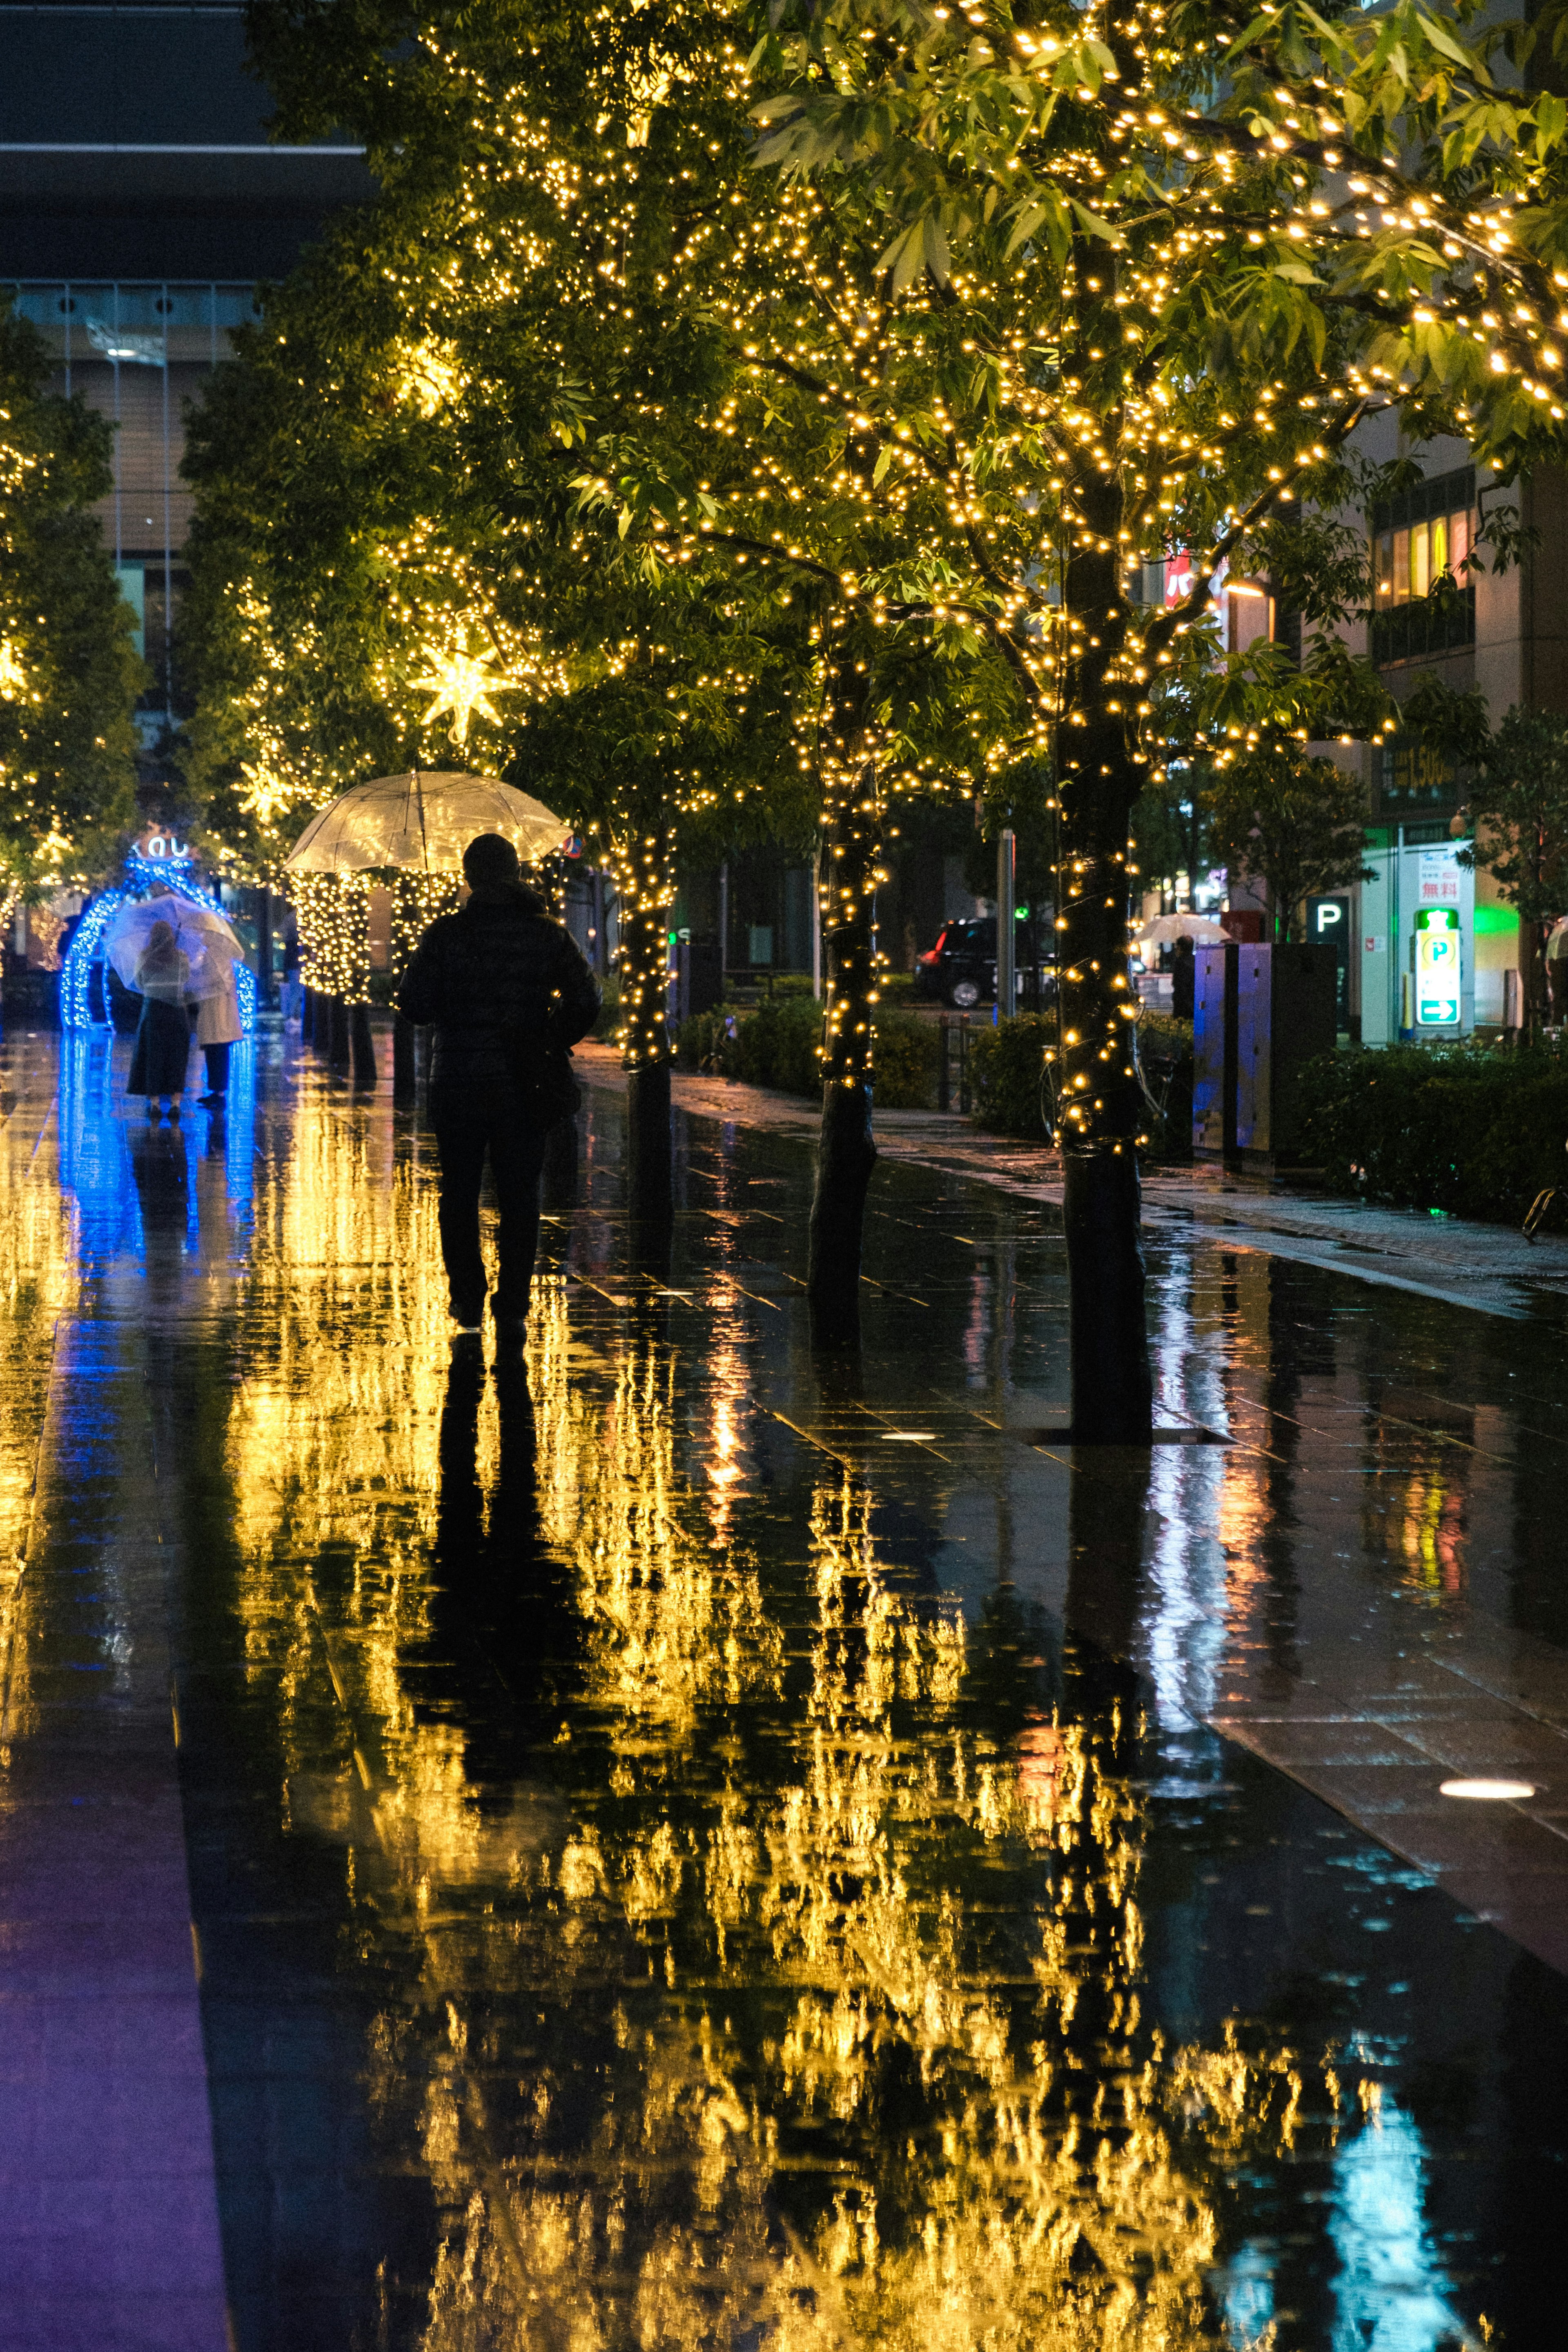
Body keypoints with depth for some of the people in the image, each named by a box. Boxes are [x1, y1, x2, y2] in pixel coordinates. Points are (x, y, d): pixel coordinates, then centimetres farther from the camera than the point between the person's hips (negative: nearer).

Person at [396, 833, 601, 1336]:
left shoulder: (446, 935, -9)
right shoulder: (548, 933, -2)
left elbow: (413, 1005, -10)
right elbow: (586, 1001, -4)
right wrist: (555, 1042, 11)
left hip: (459, 1083, -1)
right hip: (524, 1087, 1)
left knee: (460, 1195, 12)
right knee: (520, 1196, 8)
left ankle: (468, 1301, 12)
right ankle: (513, 1308, 6)